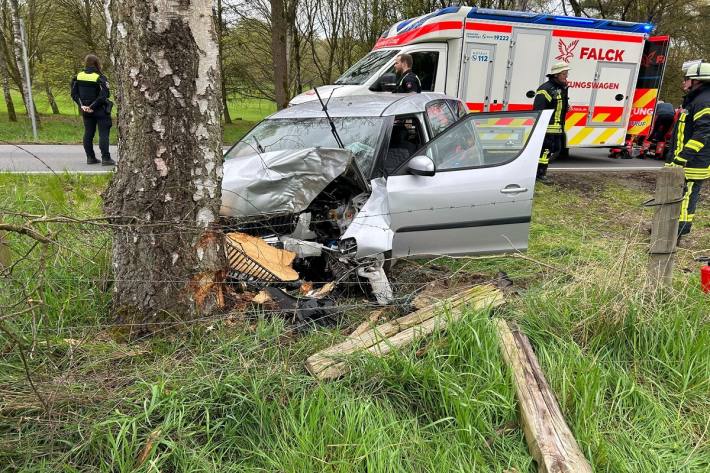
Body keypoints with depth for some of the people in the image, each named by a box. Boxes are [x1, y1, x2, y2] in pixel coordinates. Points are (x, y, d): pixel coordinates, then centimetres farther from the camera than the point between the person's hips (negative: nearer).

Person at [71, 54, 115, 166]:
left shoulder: (78, 76, 4)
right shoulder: (100, 78, -13)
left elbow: (74, 94, 3)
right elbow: (103, 96, -19)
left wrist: (82, 105, -1)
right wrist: (93, 106, -12)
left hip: (86, 110, 5)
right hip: (100, 110, -5)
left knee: (88, 133, 12)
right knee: (103, 133, -3)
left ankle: (90, 157, 15)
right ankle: (105, 158, -6)